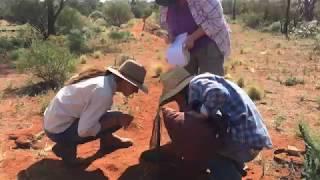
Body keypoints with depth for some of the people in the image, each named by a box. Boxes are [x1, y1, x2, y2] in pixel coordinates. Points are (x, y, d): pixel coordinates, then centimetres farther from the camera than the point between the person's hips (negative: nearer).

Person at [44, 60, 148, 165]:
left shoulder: (105, 79, 0)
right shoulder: (104, 93, -27)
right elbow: (84, 130, -27)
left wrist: (119, 118, 1)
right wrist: (117, 120, -18)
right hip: (59, 130, -9)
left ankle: (107, 140, 26)